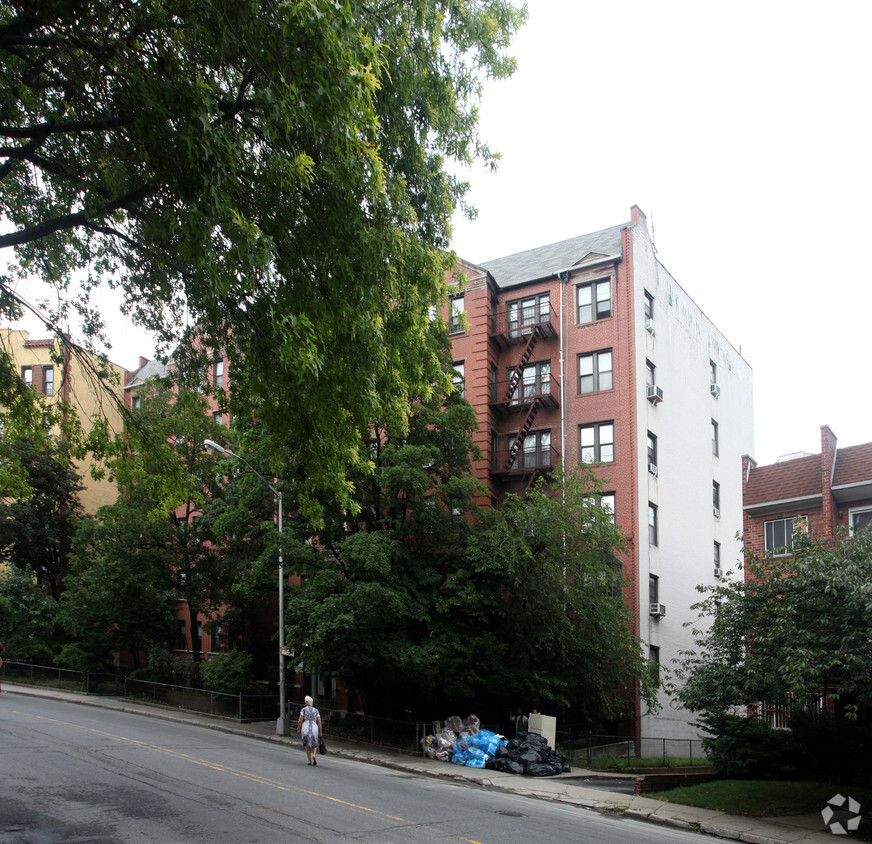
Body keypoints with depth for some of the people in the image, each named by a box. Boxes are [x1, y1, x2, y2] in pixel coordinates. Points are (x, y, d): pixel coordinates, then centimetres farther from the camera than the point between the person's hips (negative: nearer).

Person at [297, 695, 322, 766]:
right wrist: (320, 732, 9)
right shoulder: (316, 711, 9)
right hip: (314, 729, 1)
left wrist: (298, 729, 8)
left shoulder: (303, 709, 2)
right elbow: (319, 722, 4)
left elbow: (300, 721, -5)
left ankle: (310, 760, 10)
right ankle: (314, 755, -13)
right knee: (314, 745, 16)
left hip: (305, 729, -1)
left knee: (307, 745, 16)